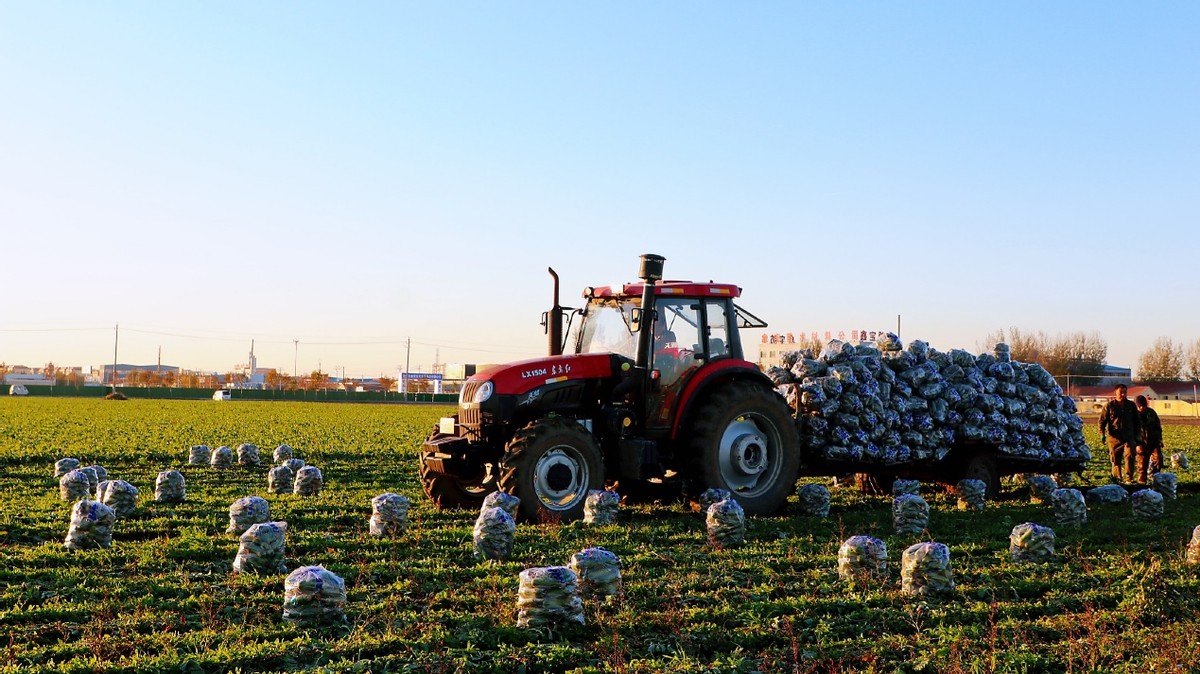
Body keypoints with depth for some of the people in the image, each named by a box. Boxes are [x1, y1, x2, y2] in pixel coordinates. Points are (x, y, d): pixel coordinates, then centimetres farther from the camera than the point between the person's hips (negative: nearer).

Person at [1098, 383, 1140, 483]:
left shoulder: (1131, 405, 10)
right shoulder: (1110, 405, 1)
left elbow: (1136, 422, 19)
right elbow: (1102, 420, 3)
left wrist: (1137, 435, 16)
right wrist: (1102, 434, -8)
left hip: (1129, 437, 1)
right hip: (1114, 438, -1)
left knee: (1129, 456, -16)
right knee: (1115, 459, 5)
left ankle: (1129, 478, -13)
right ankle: (1117, 478, 16)